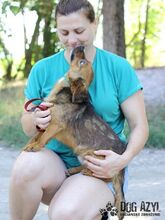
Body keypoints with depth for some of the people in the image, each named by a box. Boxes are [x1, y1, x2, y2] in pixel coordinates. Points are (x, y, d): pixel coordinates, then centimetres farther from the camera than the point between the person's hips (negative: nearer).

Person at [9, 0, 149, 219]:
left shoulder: (118, 68, -3)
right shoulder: (43, 69, 3)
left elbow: (139, 125, -1)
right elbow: (27, 126, 10)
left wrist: (123, 160, -21)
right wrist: (36, 120, -15)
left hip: (100, 168, -2)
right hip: (55, 162, 3)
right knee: (28, 164, -34)